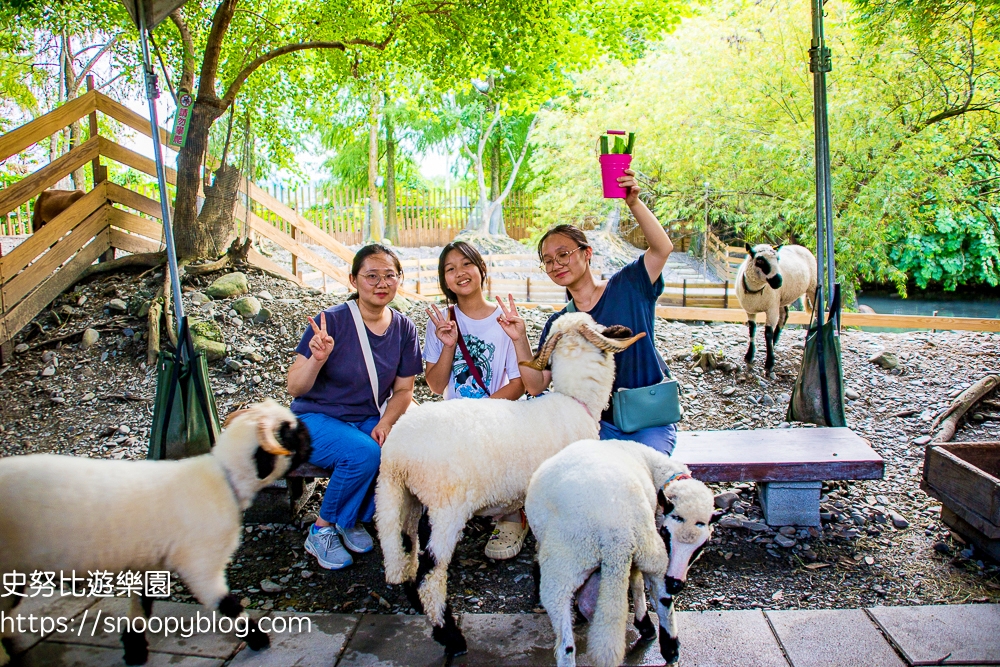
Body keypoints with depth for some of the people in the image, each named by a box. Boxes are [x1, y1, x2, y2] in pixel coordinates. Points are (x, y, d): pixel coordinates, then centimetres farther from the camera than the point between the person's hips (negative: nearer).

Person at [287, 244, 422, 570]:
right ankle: (322, 529, -5)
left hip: (368, 420, 4)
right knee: (363, 453, -32)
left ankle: (354, 519, 3)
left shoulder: (404, 329, -2)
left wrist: (385, 423, -15)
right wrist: (318, 358, -35)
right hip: (316, 418, -4)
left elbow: (403, 390, 4)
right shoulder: (330, 321, -16)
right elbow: (295, 388, -15)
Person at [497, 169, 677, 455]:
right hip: (598, 423, 3)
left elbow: (662, 248, -19)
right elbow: (536, 385, -1)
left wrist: (634, 203, -34)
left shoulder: (627, 287, 0)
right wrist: (520, 340, -16)